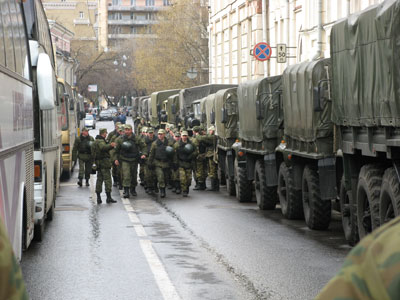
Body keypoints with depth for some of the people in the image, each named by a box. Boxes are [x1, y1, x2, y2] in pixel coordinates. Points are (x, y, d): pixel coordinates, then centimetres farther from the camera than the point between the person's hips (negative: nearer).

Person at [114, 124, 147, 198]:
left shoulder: (137, 139, 0)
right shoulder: (120, 139, 0)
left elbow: (143, 147, 5)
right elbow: (116, 150, 6)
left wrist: (144, 154, -12)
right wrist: (116, 159, -1)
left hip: (134, 160, 2)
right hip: (124, 160, -2)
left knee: (134, 175, 11)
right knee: (126, 175, -15)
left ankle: (133, 189, 30)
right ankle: (126, 191, -16)